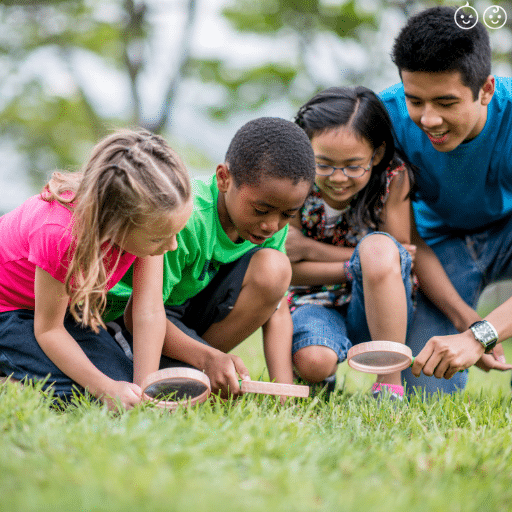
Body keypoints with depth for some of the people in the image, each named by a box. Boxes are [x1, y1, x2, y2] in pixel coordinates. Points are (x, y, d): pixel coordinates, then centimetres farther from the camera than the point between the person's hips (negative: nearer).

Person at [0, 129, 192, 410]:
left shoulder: (149, 221, -24)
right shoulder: (58, 234, -41)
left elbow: (150, 313, -21)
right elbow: (49, 328, -27)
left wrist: (145, 389, -29)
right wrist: (106, 389, -35)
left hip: (69, 300, 7)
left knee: (125, 381, -4)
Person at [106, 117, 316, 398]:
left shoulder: (273, 220, -12)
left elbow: (277, 308, -10)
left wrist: (284, 389, -23)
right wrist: (208, 358, -39)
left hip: (199, 307, 7)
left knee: (273, 267, -20)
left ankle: (190, 367, -8)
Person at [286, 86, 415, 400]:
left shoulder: (393, 177, -14)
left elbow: (399, 254, -11)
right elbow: (290, 270, -11)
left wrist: (310, 249, -17)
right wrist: (358, 267, -25)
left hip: (376, 310, 0)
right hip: (314, 303, 0)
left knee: (378, 246, -33)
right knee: (313, 361, -34)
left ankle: (390, 386, -26)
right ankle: (322, 377, 9)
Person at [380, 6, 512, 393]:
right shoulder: (390, 115, -24)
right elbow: (407, 239, -15)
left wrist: (479, 336, -49)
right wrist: (465, 319, -27)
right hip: (445, 241, 1)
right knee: (427, 389, -15)